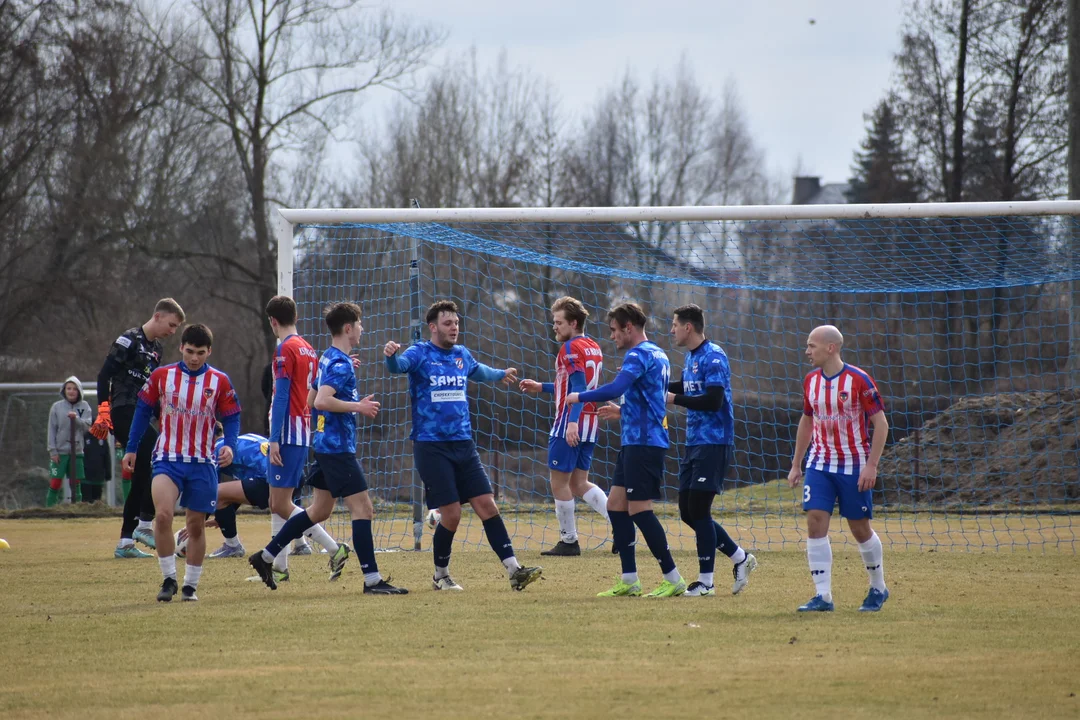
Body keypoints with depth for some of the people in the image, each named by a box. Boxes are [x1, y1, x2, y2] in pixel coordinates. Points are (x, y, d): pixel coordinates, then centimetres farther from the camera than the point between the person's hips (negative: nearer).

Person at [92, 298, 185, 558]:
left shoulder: (156, 348, 18)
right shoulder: (130, 340, -8)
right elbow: (104, 375, -12)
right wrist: (103, 413, -19)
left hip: (139, 417, 9)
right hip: (124, 413, -9)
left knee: (141, 479, 8)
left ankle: (125, 542, 11)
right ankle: (144, 525, -14)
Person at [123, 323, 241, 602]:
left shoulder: (220, 382, 1)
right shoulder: (161, 376, 0)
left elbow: (231, 417, 5)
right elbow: (143, 411, 8)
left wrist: (230, 445, -14)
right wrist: (131, 449, 7)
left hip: (203, 463, 1)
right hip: (167, 459, -1)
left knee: (196, 526, 6)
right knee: (163, 515, -21)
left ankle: (191, 585, 19)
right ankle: (168, 578, -9)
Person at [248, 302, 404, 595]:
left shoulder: (328, 360, 14)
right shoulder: (341, 364, -16)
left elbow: (312, 399, 23)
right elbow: (322, 401, -28)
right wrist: (358, 407, -21)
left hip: (326, 445, 10)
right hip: (338, 447, -10)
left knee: (319, 510, 17)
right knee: (362, 509, -9)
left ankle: (265, 557, 22)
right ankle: (372, 580, -10)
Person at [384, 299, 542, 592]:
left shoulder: (462, 355, 13)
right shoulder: (420, 354, -4)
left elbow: (478, 371, 36)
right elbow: (398, 365, -26)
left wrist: (501, 374, 53)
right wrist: (391, 355, -49)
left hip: (463, 444, 5)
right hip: (431, 446, -5)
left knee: (487, 505, -3)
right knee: (451, 513, -8)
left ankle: (514, 571, -4)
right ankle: (441, 576, 13)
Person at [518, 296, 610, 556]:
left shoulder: (571, 348, -11)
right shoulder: (593, 347, 16)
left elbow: (578, 387, -21)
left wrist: (572, 422, -29)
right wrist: (542, 387, 28)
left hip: (570, 425, -9)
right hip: (588, 427, 9)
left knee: (559, 482, 1)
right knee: (579, 483, 11)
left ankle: (569, 541, 6)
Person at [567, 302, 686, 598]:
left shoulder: (639, 355, -14)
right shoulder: (658, 355, 17)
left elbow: (615, 388, -28)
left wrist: (580, 397, -16)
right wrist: (621, 410, 33)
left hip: (642, 442, -10)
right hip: (635, 442, 10)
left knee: (639, 509, -8)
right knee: (616, 504, 10)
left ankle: (674, 580, -6)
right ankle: (629, 581, 10)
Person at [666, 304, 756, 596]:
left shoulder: (713, 356, -15)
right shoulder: (691, 357, 14)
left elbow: (713, 401, -23)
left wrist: (674, 399, -16)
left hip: (713, 443, -10)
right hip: (694, 442, 10)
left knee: (698, 510, -8)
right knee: (688, 512, 8)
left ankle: (706, 581, -1)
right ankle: (740, 558, 19)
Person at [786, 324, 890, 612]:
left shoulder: (859, 380, -13)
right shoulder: (810, 381, 5)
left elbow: (880, 423, -10)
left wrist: (871, 465, -16)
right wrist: (796, 465, 17)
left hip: (854, 467, -5)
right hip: (819, 465, 5)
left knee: (860, 528, 4)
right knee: (815, 522, -9)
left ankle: (878, 588, 26)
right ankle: (823, 596, -7)